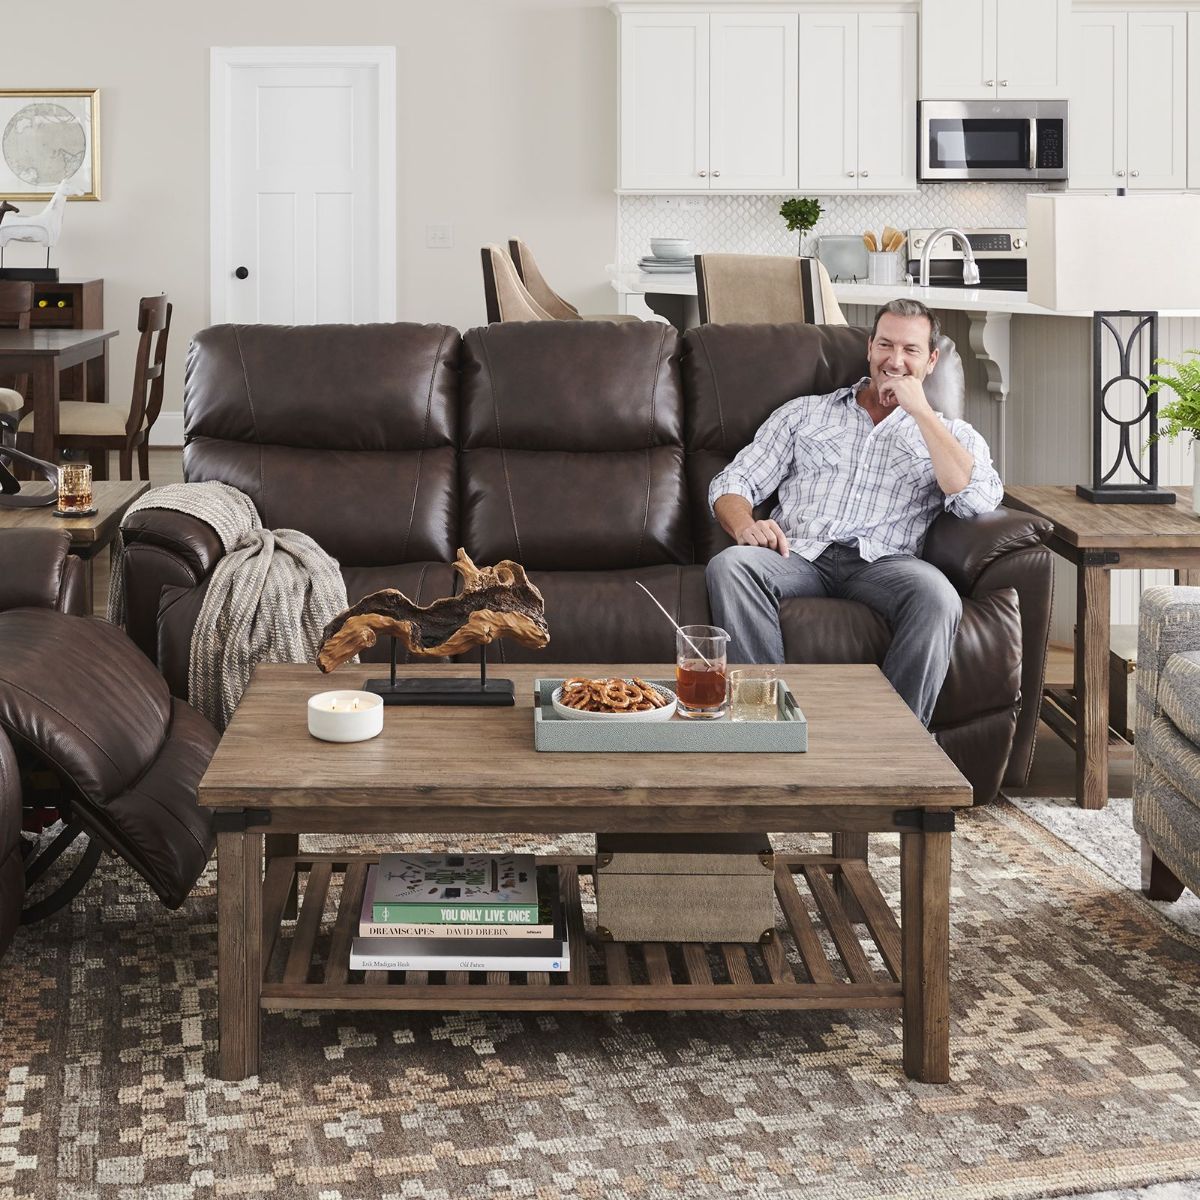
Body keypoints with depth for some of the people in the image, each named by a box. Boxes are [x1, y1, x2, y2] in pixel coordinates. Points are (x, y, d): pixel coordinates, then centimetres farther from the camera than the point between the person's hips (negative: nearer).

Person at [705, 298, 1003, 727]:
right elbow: (732, 483, 17)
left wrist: (920, 411, 1)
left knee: (935, 595, -36)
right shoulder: (805, 412, 25)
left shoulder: (950, 434, 21)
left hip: (881, 562, -1)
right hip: (799, 557, 1)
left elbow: (978, 499, -2)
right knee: (729, 565, -32)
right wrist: (745, 526, -8)